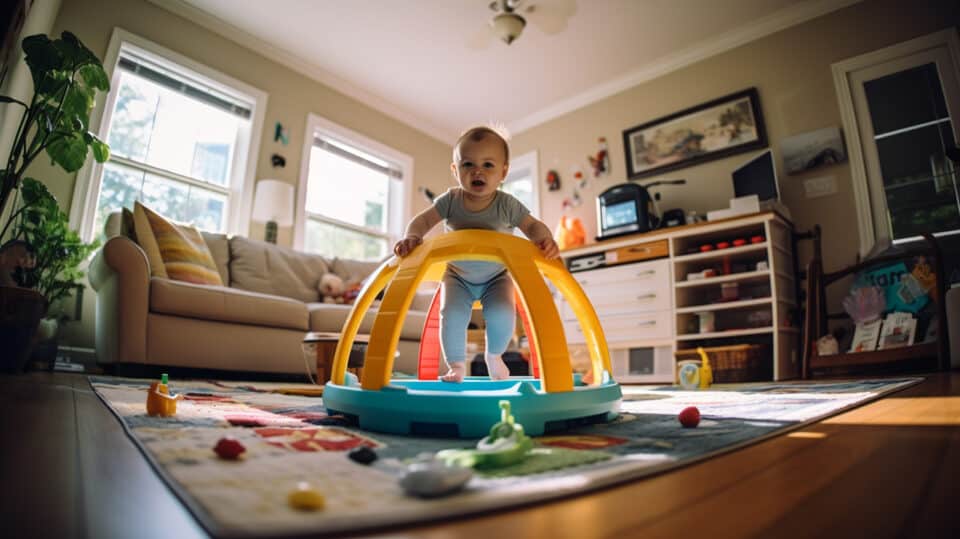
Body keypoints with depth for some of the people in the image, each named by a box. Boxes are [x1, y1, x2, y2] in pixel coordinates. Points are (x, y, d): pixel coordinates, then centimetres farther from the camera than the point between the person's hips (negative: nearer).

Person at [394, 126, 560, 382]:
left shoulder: (507, 204, -19)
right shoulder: (451, 200, -16)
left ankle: (494, 356, 15)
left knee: (502, 315, -19)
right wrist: (411, 237, -36)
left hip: (496, 276, 0)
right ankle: (456, 366, 6)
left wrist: (546, 240, -40)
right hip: (458, 275, 1)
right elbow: (423, 220, -15)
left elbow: (533, 226, -18)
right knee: (451, 315, -20)